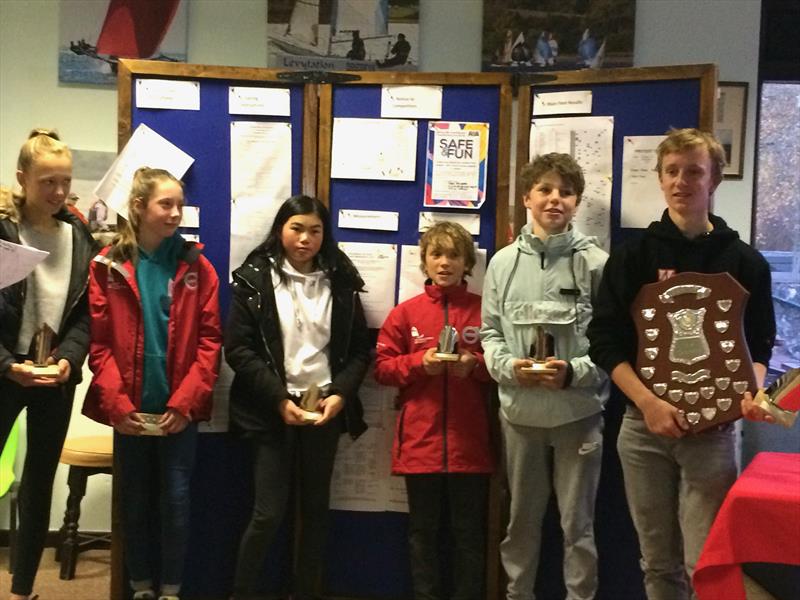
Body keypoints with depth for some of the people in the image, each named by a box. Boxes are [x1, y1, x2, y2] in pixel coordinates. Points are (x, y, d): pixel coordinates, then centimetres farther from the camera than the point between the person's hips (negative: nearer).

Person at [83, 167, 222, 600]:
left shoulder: (196, 267, 1)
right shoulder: (108, 267, -1)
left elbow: (209, 340, -3)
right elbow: (99, 342, -4)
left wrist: (185, 401, -11)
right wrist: (116, 403, -13)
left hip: (180, 409, 0)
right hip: (129, 409, 0)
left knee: (176, 499, 5)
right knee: (135, 499, 11)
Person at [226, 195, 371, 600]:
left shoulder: (341, 283, 6)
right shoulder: (255, 278, -2)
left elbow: (360, 350, 7)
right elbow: (238, 348, -7)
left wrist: (340, 394, -9)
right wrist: (279, 399, -14)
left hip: (325, 408, 3)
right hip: (273, 410, -3)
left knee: (316, 509, 9)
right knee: (269, 513, -4)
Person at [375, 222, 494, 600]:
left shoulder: (484, 311, 2)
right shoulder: (405, 313, 4)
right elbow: (382, 368, 3)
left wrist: (475, 363, -14)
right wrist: (419, 362, -13)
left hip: (469, 442, -1)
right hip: (420, 441, 1)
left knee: (469, 531, 8)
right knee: (423, 530, 11)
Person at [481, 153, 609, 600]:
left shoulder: (597, 263, -6)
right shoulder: (504, 262, 4)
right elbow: (490, 332, 7)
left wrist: (574, 372, -19)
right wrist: (508, 366, -11)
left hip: (580, 412, -3)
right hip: (520, 410, 3)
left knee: (578, 522, 7)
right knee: (522, 518, 17)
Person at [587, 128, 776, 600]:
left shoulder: (744, 262, 4)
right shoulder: (633, 256, 3)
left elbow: (759, 345, 8)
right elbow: (604, 340, -2)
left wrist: (751, 391, -14)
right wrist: (648, 402, -15)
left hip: (712, 431, -1)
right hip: (643, 428, 1)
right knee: (658, 562, 9)